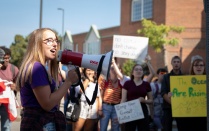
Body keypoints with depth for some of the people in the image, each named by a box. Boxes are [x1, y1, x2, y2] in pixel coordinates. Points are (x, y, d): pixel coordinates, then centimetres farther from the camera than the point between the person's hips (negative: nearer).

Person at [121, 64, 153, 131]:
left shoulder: (146, 84, 9)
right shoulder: (127, 83, 3)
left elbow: (151, 100, 13)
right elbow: (123, 99, 1)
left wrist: (144, 100, -9)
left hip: (143, 111, 2)